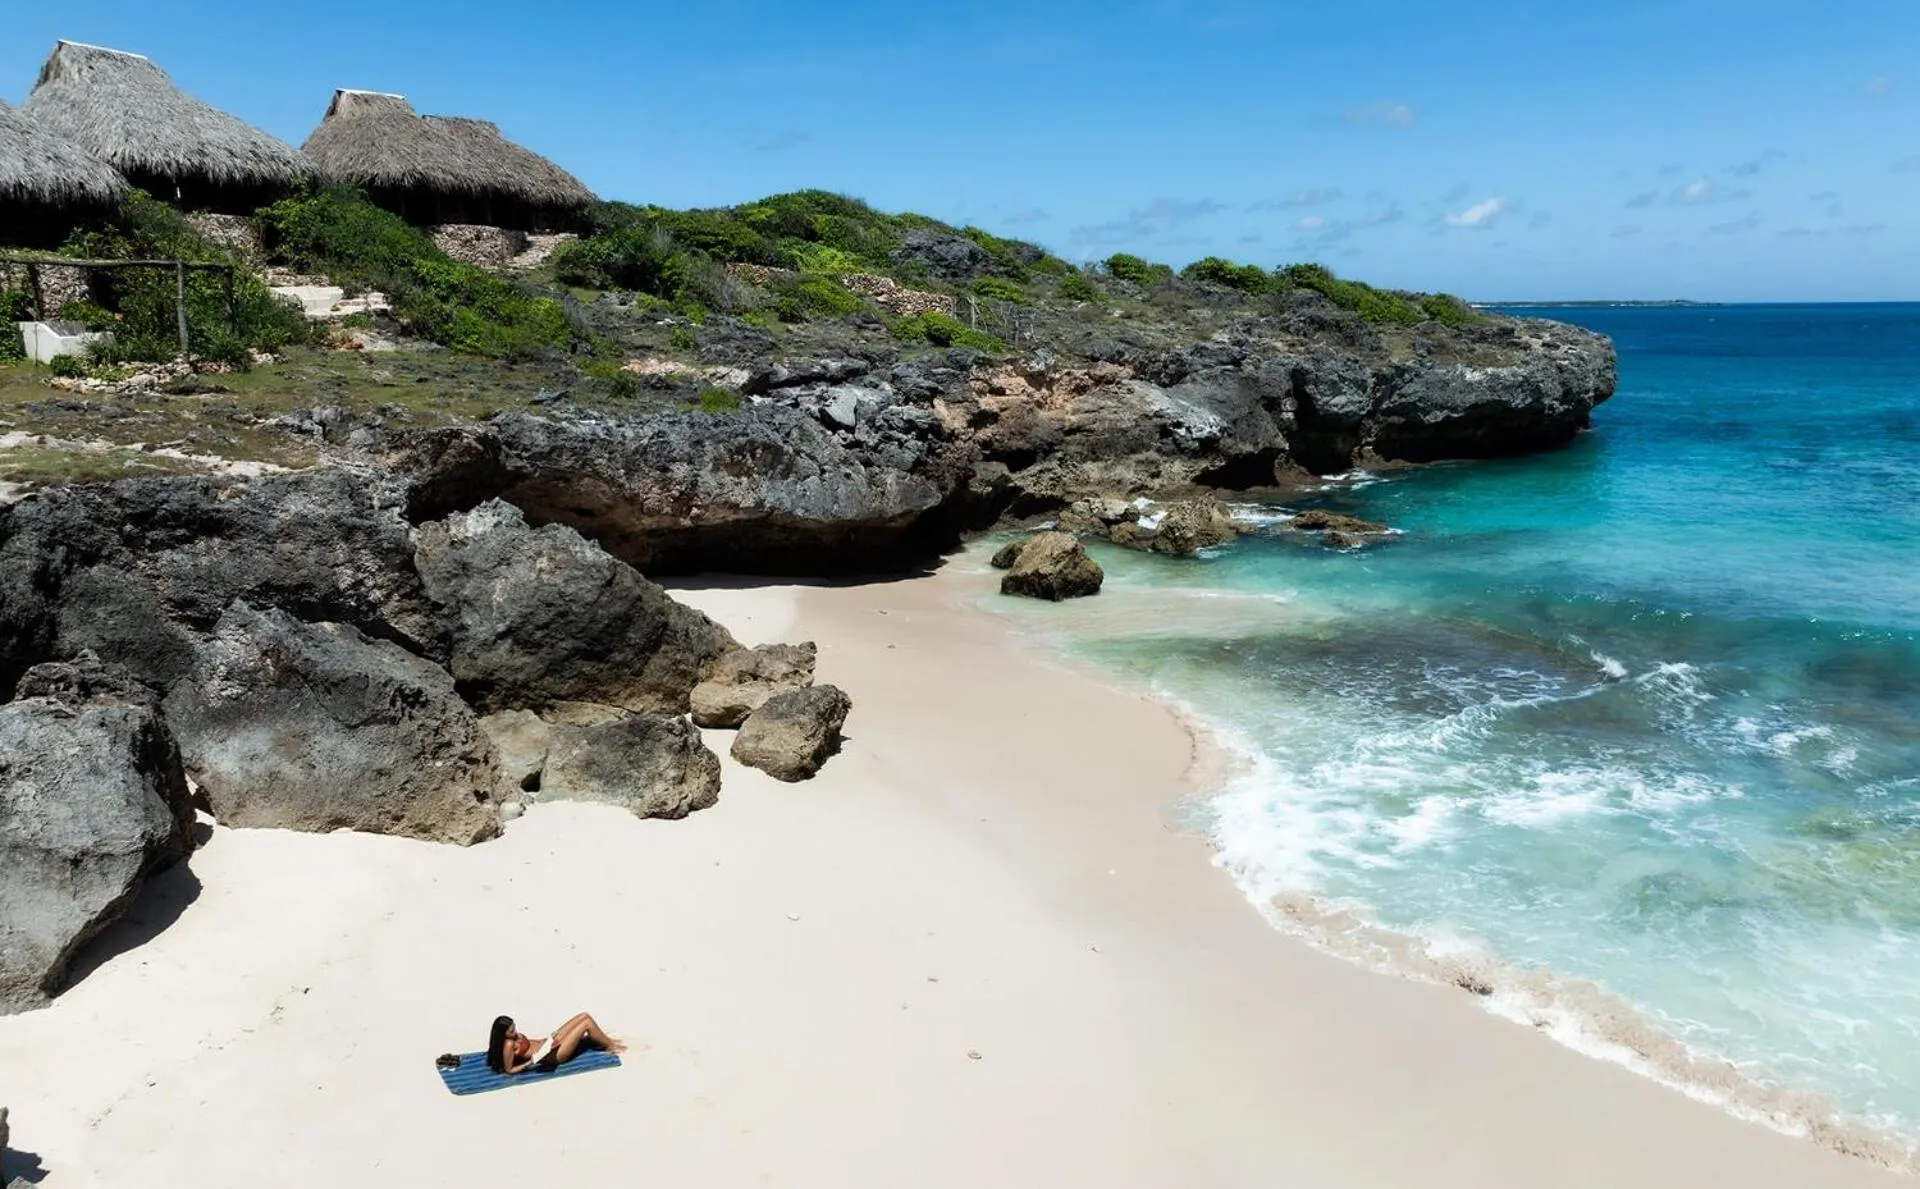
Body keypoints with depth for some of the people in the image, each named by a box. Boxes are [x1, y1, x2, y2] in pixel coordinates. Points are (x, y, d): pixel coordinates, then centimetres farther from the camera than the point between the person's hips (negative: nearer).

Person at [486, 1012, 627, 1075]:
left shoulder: (515, 1035, 1)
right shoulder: (509, 1045, -22)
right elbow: (508, 1070, -17)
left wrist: (549, 1038, 5)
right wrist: (530, 1062, -20)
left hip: (547, 1043, 9)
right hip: (553, 1055, -9)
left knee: (584, 1016, 1)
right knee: (587, 1023, -15)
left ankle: (605, 1041, 19)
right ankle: (611, 1047, 5)